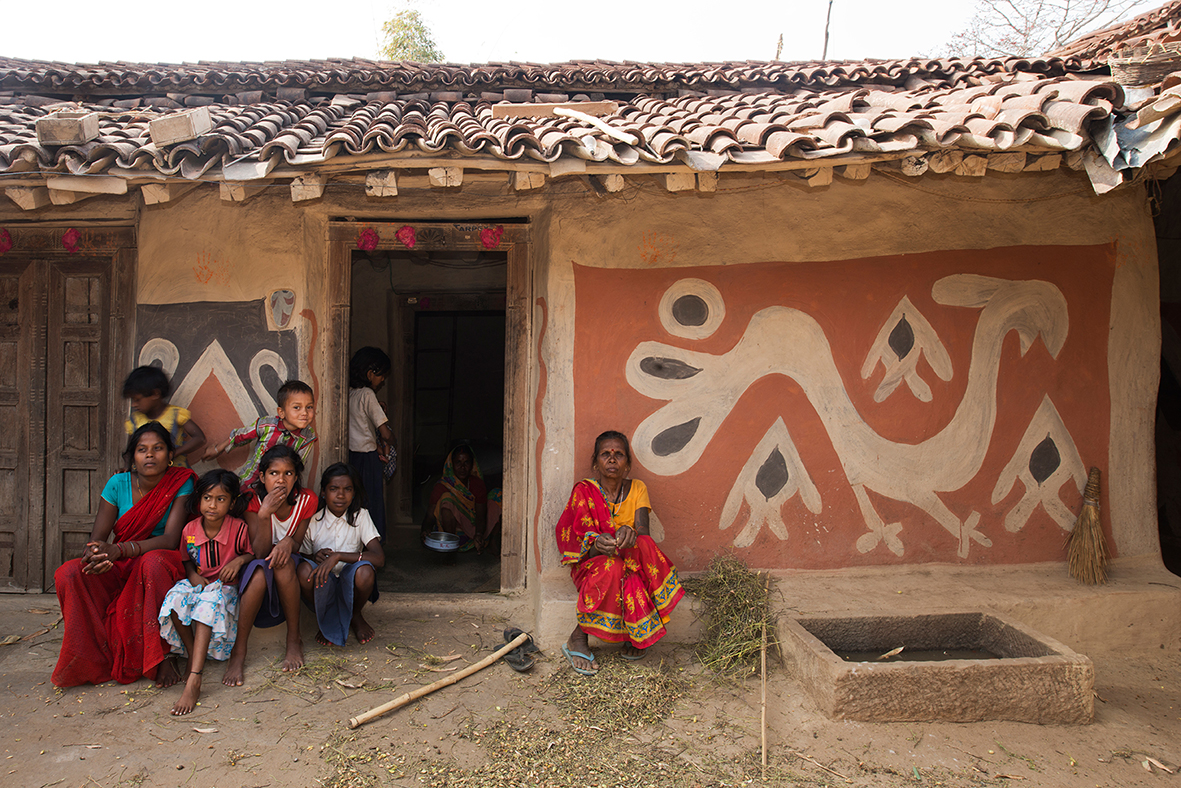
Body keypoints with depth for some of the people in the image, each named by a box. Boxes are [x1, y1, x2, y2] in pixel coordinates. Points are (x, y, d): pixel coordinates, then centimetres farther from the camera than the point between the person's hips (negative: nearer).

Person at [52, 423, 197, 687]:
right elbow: (96, 538, -4)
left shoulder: (180, 484, -9)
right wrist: (94, 553, -30)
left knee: (153, 562, -37)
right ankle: (98, 658, -11)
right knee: (69, 574, -23)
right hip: (119, 568, 4)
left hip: (161, 561, -3)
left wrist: (119, 550, -34)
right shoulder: (118, 484, -1)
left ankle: (159, 654, -24)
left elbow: (170, 539, -19)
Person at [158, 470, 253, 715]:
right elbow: (186, 559, 15)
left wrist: (239, 561, -18)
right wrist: (192, 574, -5)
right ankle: (192, 654, -10)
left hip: (223, 586, -3)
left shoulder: (239, 528, -9)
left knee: (209, 602, -37)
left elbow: (252, 553, 4)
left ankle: (194, 681, -43)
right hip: (197, 583, 3)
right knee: (175, 600, -31)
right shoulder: (190, 530, -1)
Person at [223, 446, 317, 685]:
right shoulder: (254, 501, -14)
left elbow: (297, 542, -7)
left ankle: (294, 639, -21)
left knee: (283, 561, -34)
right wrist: (264, 514, -36)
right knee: (259, 571, -36)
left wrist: (289, 542, -32)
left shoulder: (306, 500, -9)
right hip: (259, 567, -1)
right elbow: (260, 552, -22)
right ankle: (238, 652, -27)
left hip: (288, 569, 1)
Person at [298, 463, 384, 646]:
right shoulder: (312, 520, -4)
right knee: (305, 570, -31)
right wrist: (314, 558, -22)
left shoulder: (361, 516, -7)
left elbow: (379, 558, -20)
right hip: (323, 586, 1)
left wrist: (337, 556, -29)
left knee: (364, 571, -34)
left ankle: (355, 616, 1)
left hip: (349, 584, -1)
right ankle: (325, 619, 0)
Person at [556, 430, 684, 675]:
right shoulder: (584, 491, -5)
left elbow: (643, 531, -11)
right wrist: (597, 544, -38)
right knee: (611, 569, -37)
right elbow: (582, 537, -13)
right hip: (591, 562, -2)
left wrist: (630, 533, -36)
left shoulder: (637, 489, 3)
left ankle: (637, 633, -18)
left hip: (630, 559, 3)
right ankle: (578, 639, -22)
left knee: (645, 545, -31)